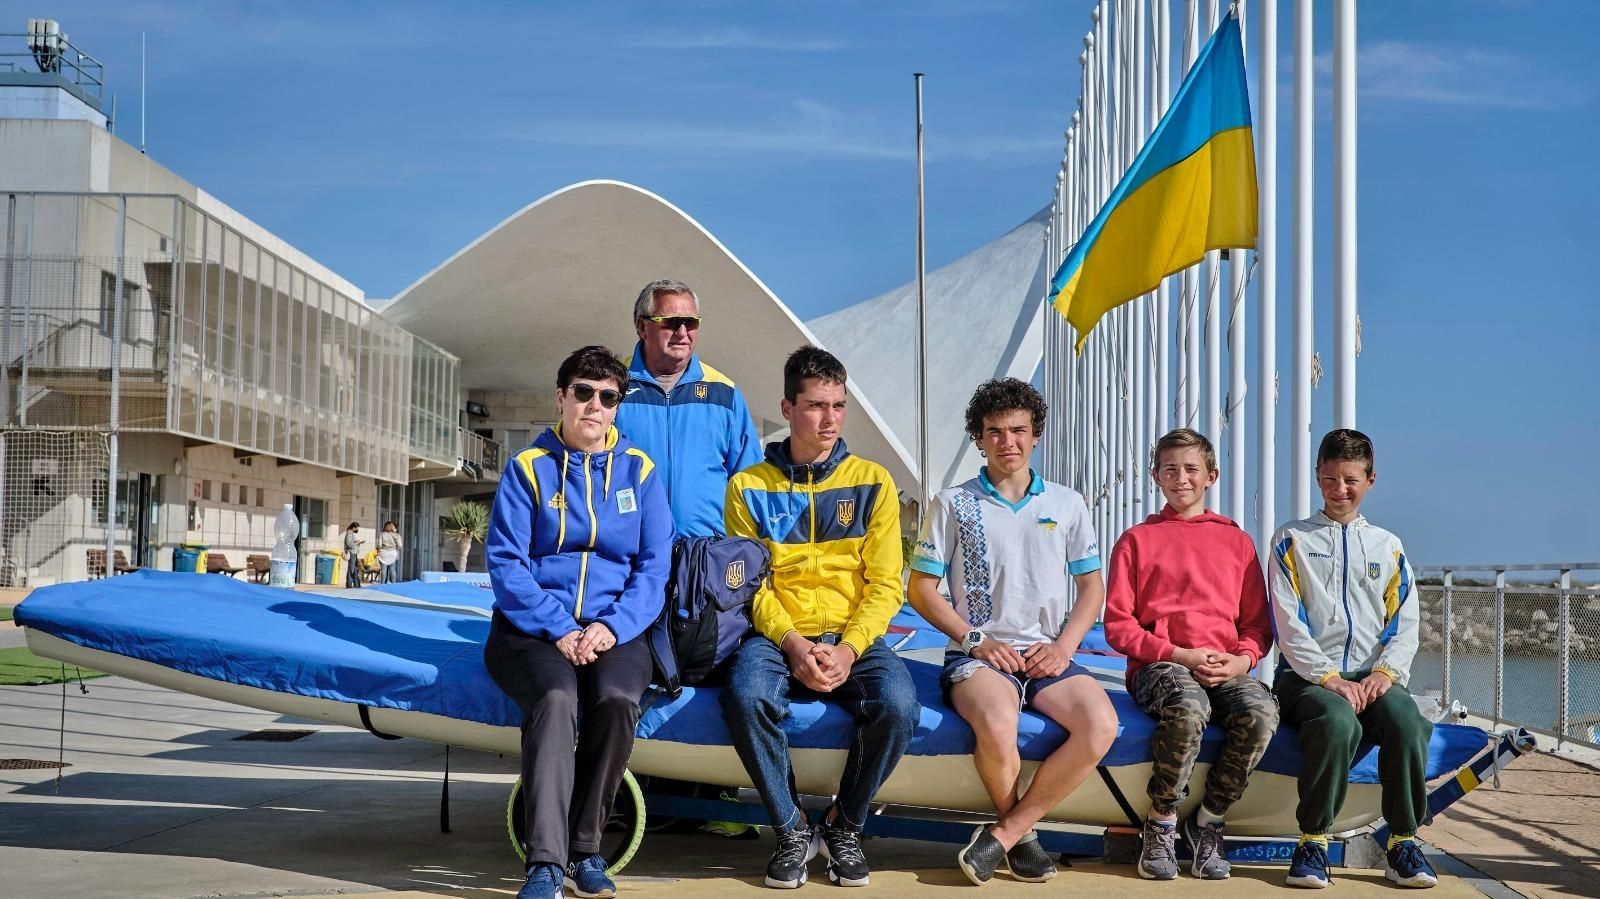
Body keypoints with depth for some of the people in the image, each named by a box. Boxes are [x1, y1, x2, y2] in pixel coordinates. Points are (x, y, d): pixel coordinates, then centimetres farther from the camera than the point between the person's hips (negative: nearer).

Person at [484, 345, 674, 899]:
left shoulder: (639, 472, 10)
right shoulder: (528, 468, 4)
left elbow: (654, 567, 3)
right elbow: (506, 563, -4)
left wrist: (612, 627, -14)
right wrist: (558, 629, -16)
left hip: (615, 631, 2)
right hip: (533, 628, -1)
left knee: (618, 700, -31)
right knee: (555, 700, -33)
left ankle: (584, 848, -14)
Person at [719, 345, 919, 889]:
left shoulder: (873, 483, 7)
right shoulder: (750, 486, 7)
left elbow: (884, 584, 2)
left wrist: (848, 649, -14)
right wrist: (792, 644, -15)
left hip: (854, 638, 1)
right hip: (777, 636, 0)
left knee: (898, 703, -30)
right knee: (746, 696, -33)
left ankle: (844, 827, -3)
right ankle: (792, 832, -10)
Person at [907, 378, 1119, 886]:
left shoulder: (1067, 504, 14)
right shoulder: (954, 505, 8)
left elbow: (1092, 588, 16)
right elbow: (921, 589, 6)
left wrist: (1064, 645, -3)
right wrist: (975, 640, -8)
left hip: (1047, 655, 3)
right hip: (977, 654, -3)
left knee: (1101, 725, -29)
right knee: (998, 725, -37)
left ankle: (1002, 835, -17)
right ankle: (1022, 833, -6)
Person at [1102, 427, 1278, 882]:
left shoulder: (1237, 541, 19)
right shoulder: (1137, 540, 12)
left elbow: (1258, 623, 17)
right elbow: (1117, 624, 4)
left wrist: (1241, 659, -6)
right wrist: (1178, 655, -9)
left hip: (1225, 668, 3)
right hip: (1157, 665, -2)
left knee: (1261, 712, -31)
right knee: (1189, 708, -38)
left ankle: (1208, 819, -9)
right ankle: (1161, 823, -15)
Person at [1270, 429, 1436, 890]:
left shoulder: (1388, 547, 20)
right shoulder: (1292, 540, 10)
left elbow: (1405, 623, 11)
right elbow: (1288, 623, -1)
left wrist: (1384, 672, -9)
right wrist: (1329, 678, -14)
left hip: (1371, 675, 3)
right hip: (1307, 674, -3)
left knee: (1407, 721, -31)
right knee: (1338, 722, -36)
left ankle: (1403, 842, -17)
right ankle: (1313, 840, -21)